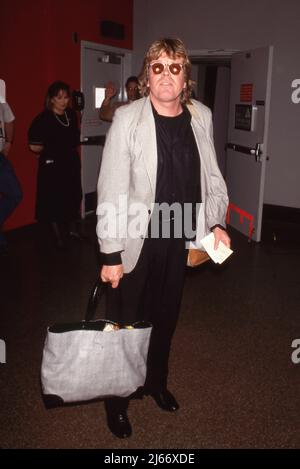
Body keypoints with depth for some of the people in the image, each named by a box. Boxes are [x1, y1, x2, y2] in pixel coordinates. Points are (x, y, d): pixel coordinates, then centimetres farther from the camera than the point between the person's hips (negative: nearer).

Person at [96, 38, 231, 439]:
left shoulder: (201, 117, 0)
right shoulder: (127, 119, -14)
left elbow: (211, 177, 9)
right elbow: (112, 190, -15)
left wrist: (216, 222, -2)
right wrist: (111, 254, -15)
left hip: (179, 238, 5)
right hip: (136, 241, -4)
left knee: (166, 317, 20)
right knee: (126, 322, 10)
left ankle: (156, 382, 46)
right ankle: (117, 398, 34)